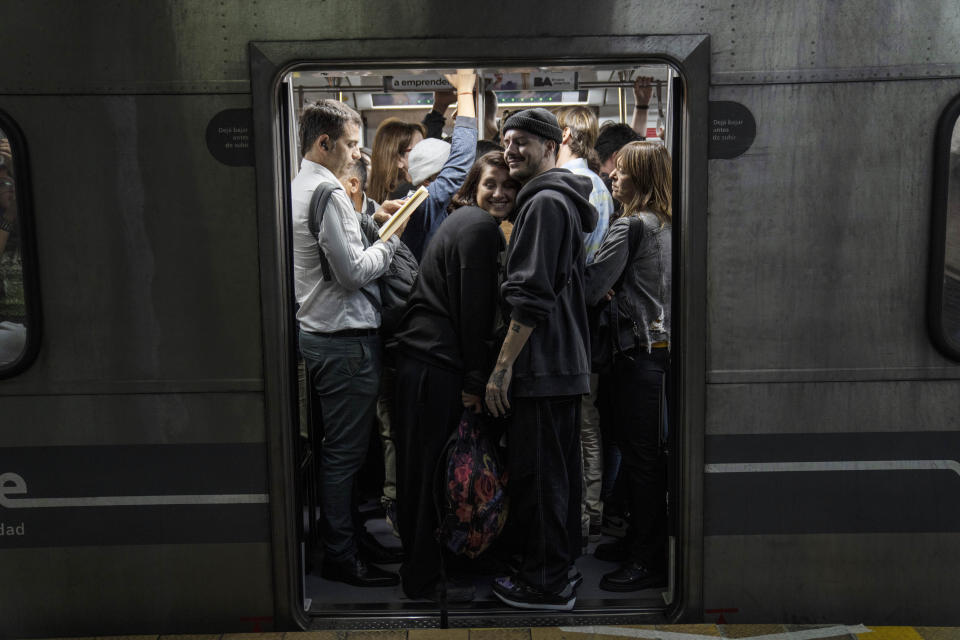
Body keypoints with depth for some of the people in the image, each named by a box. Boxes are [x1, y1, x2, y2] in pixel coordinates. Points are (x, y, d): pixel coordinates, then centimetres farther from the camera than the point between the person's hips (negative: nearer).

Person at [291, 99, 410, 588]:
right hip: (345, 339, -10)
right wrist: (391, 237, -6)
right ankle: (340, 556, 10)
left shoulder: (298, 188, 14)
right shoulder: (328, 192, -17)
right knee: (344, 451, -1)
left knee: (338, 448, 18)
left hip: (315, 334, 10)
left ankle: (341, 534, 31)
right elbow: (353, 273, -20)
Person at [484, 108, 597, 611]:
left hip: (542, 366, -11)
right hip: (568, 363, 11)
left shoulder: (545, 203, -14)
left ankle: (545, 584, 7)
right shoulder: (565, 201, 19)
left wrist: (503, 365, -19)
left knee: (536, 474, -2)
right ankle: (562, 565, 30)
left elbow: (532, 297, -22)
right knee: (560, 469, 17)